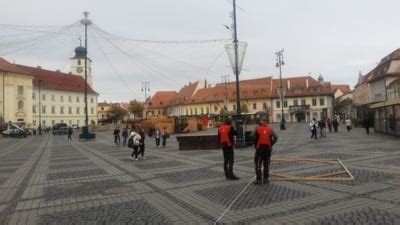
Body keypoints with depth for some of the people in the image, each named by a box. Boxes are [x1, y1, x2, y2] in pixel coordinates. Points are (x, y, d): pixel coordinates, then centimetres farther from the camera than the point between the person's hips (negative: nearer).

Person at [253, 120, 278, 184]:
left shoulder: (257, 129, 4)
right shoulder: (270, 129, 10)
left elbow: (254, 138, -10)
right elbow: (275, 138, -2)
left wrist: (255, 145, 3)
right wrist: (271, 144, 6)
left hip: (259, 148, -2)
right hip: (268, 148, 3)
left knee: (258, 164, 4)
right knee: (266, 164, 15)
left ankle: (258, 179, 2)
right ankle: (266, 179, 17)